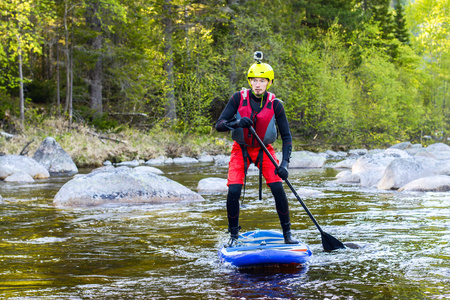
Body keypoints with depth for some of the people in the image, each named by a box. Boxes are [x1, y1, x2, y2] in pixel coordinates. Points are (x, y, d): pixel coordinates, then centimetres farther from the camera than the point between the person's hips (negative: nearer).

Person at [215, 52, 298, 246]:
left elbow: (286, 136, -11)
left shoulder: (275, 105, -14)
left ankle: (287, 234, 1)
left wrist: (284, 163, -24)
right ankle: (233, 235, 4)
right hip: (241, 150, 0)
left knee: (278, 189, -14)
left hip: (264, 150, 0)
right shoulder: (239, 98, -15)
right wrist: (237, 123, -39)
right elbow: (219, 125, -18)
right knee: (233, 192, -15)